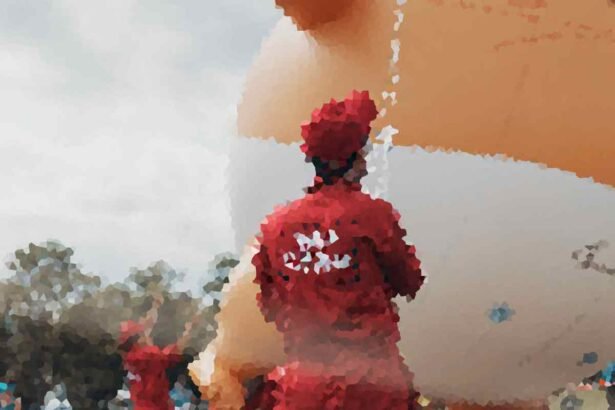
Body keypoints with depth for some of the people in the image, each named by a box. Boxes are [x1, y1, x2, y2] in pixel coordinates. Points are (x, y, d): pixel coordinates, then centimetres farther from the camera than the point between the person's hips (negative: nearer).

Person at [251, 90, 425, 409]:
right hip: (370, 380, -3)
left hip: (303, 382, 3)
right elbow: (409, 284, 3)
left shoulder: (275, 224, -1)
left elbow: (269, 305, 8)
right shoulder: (372, 214, -11)